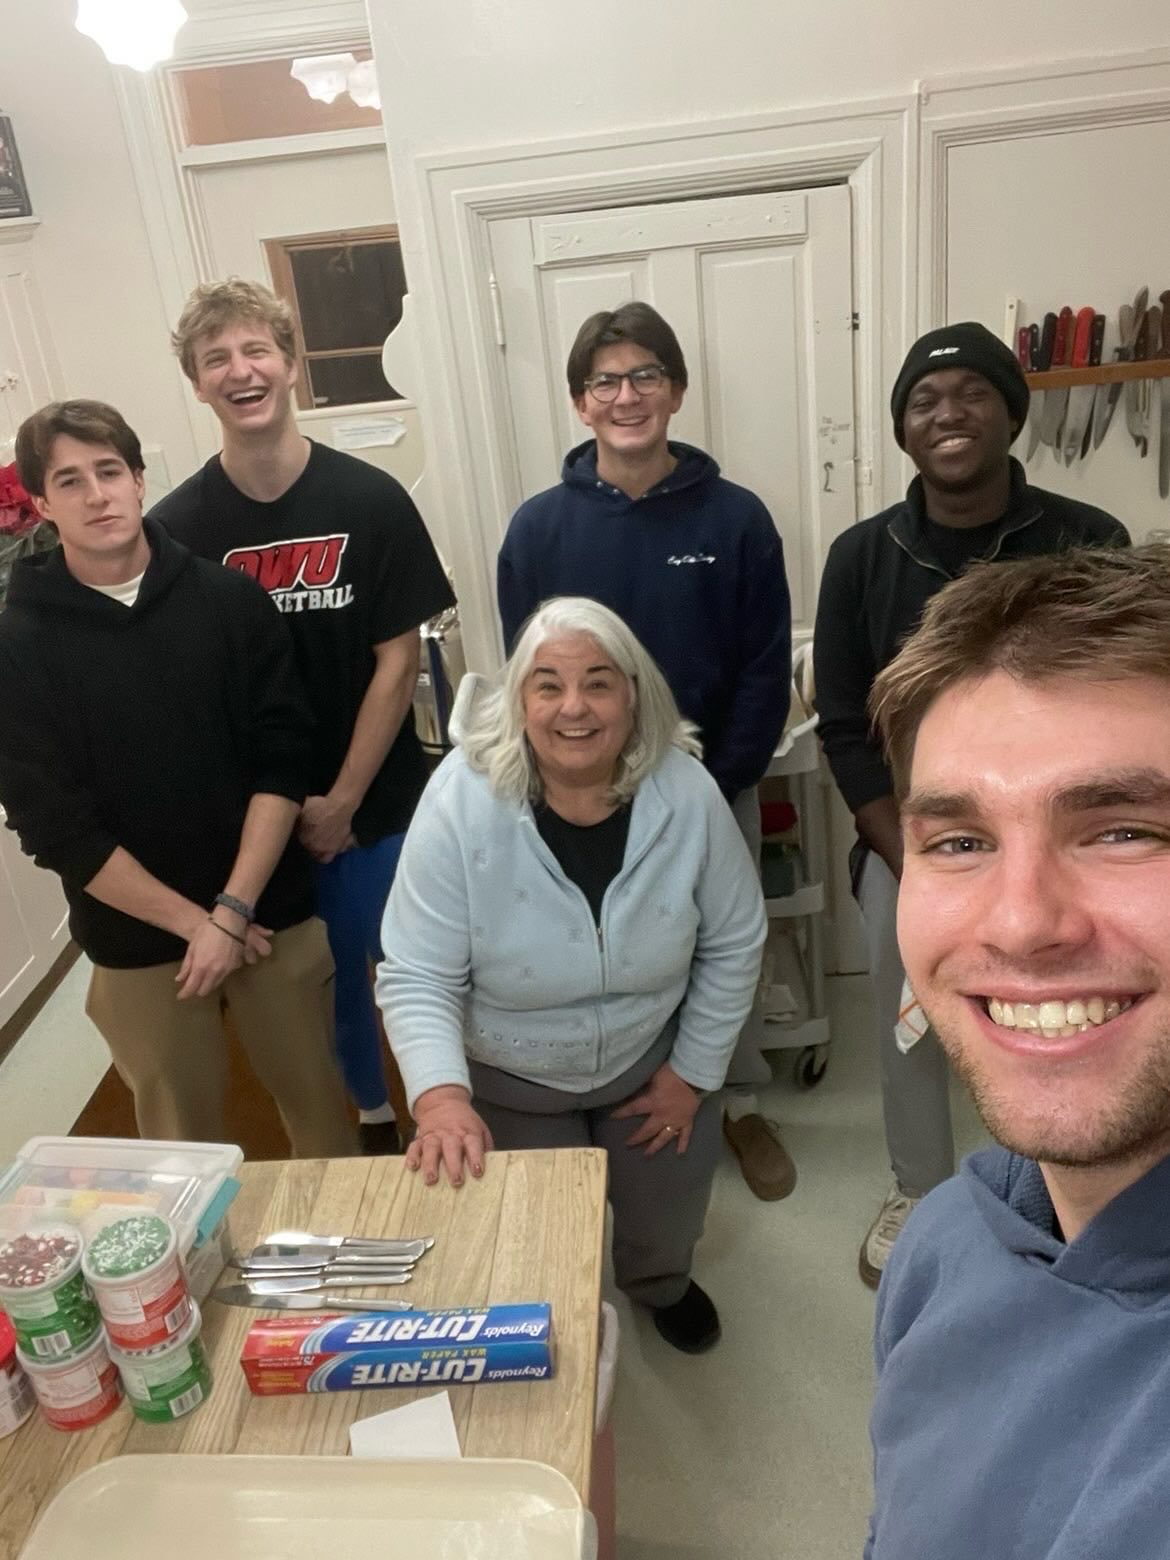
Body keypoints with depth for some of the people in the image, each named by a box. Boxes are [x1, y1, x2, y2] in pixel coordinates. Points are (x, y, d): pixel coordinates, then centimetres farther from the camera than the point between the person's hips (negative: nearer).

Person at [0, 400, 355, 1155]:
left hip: (275, 916, 1)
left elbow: (282, 761, -6)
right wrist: (194, 921, -11)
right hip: (136, 942, -1)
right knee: (182, 1138, 13)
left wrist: (234, 910, -13)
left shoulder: (232, 599, -3)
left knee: (319, 1106, 14)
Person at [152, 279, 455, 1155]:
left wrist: (341, 803, -9)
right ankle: (373, 1116, 43)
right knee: (326, 979, 18)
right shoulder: (177, 528, -7)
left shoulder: (372, 501, -9)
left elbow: (398, 661, -8)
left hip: (380, 802, -1)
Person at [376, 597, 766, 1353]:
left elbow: (733, 944, -8)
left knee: (666, 1229, 22)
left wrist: (693, 1072, -4)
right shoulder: (462, 801, -28)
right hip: (511, 1083, -1)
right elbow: (417, 978, -26)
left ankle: (663, 1287, 62)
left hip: (652, 1062, 2)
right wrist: (441, 1095, -41)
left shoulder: (687, 793, -23)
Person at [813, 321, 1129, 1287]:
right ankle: (920, 1195, 42)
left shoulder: (1090, 545, -9)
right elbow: (846, 731, -3)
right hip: (905, 849, 2)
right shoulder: (862, 558, -4)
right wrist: (920, 868, -9)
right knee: (911, 1037, 15)